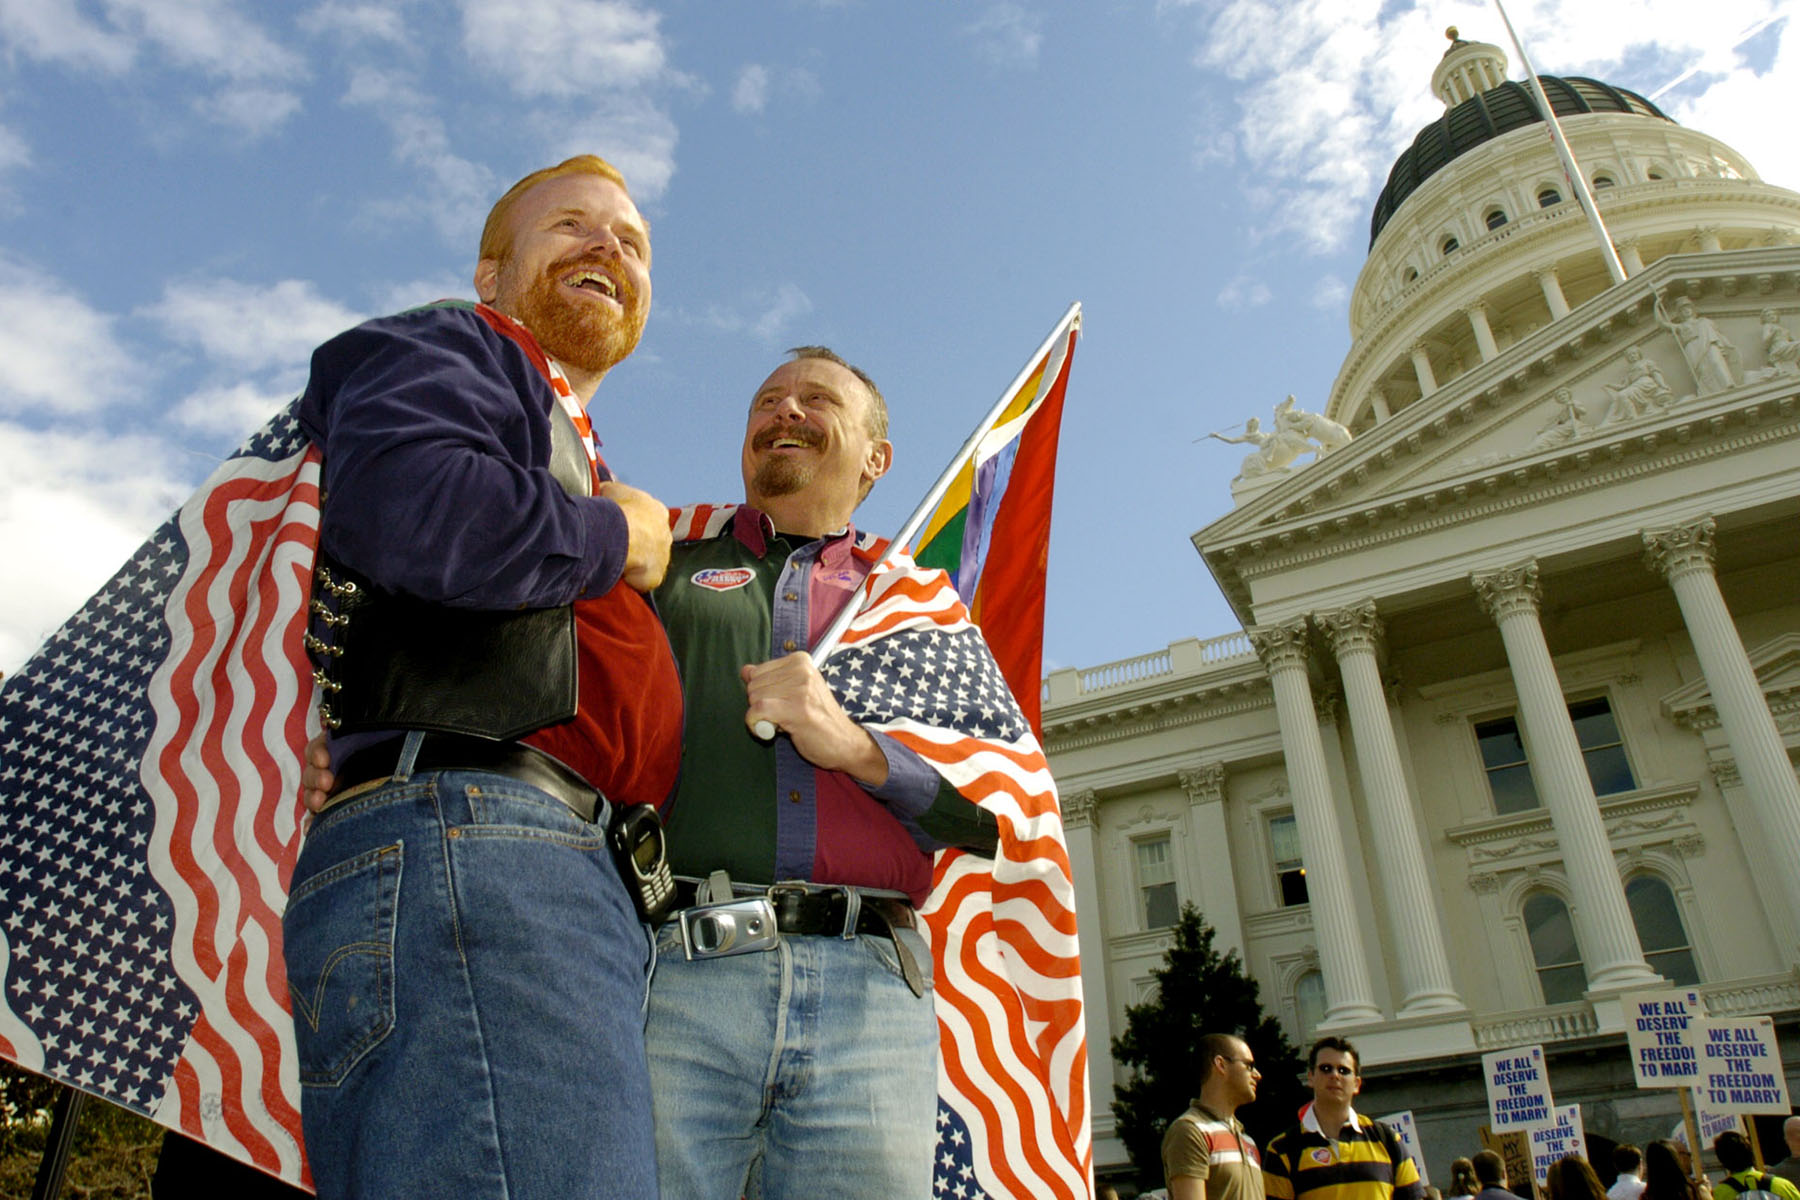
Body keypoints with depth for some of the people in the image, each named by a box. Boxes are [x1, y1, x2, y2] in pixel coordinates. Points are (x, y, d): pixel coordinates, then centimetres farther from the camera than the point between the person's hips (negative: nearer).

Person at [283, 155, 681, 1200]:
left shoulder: (581, 470, 37)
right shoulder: (447, 346, 11)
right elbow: (410, 509, -15)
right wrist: (616, 539, 1)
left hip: (577, 882, 9)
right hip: (460, 838, -9)